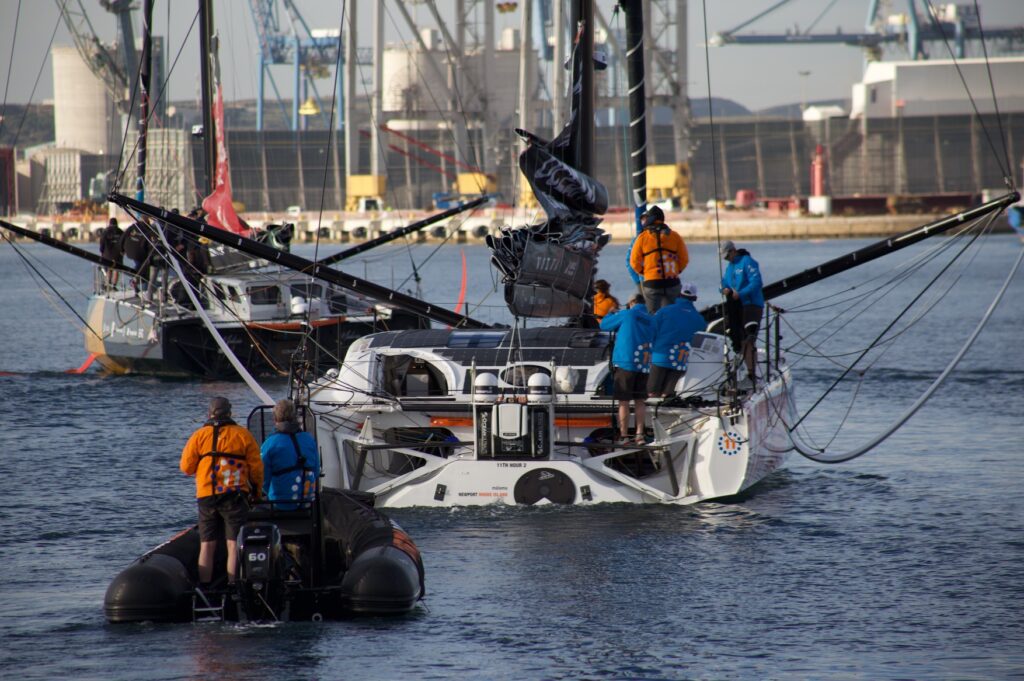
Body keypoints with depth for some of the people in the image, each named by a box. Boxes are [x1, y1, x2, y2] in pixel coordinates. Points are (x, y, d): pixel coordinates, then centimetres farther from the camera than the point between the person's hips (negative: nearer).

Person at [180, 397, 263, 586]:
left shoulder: (199, 436, 4)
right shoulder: (243, 435, 2)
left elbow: (186, 467, 3)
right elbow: (256, 467, 2)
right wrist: (257, 490, 17)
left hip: (206, 496, 2)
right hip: (235, 496, -2)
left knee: (207, 545, 7)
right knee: (234, 544, -3)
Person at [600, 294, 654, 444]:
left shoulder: (626, 315, -5)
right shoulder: (650, 320, 11)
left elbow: (604, 325, 5)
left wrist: (611, 314, 24)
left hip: (625, 363, -5)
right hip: (643, 365, 5)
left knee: (624, 401, -1)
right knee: (639, 401, 10)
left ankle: (624, 436, -3)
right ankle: (640, 434, 3)